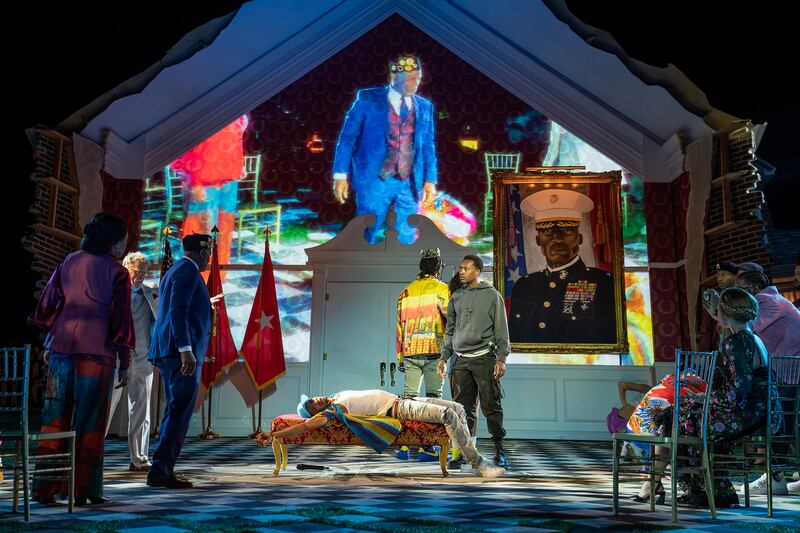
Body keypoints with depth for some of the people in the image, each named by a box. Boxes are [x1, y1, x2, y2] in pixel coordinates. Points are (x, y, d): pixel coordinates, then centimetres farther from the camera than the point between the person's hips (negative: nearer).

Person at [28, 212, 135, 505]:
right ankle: (83, 489, 7)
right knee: (89, 421, 3)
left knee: (55, 417, 10)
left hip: (60, 347, 5)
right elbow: (121, 319, -5)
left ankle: (45, 487, 13)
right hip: (96, 351, -4)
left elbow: (47, 304, 10)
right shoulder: (117, 273, -3)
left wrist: (49, 343, 18)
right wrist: (124, 362, 0)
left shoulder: (69, 262, 11)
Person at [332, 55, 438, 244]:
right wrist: (341, 175, -5)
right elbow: (347, 137, 0)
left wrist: (430, 180, 3)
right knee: (365, 239, 3)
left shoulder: (425, 106, 9)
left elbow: (428, 146, 11)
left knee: (405, 241, 8)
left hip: (410, 183, 4)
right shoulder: (367, 99, -2)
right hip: (374, 180, -3)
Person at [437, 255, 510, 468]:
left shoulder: (492, 295, 1)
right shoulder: (456, 297, 14)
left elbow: (501, 330, -1)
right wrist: (443, 357, 11)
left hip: (484, 358, -4)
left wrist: (501, 358, -9)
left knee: (491, 406, -2)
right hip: (461, 360, 4)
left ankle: (499, 449, 9)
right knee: (463, 408, 5)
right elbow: (450, 331, 18)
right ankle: (463, 451, 12)